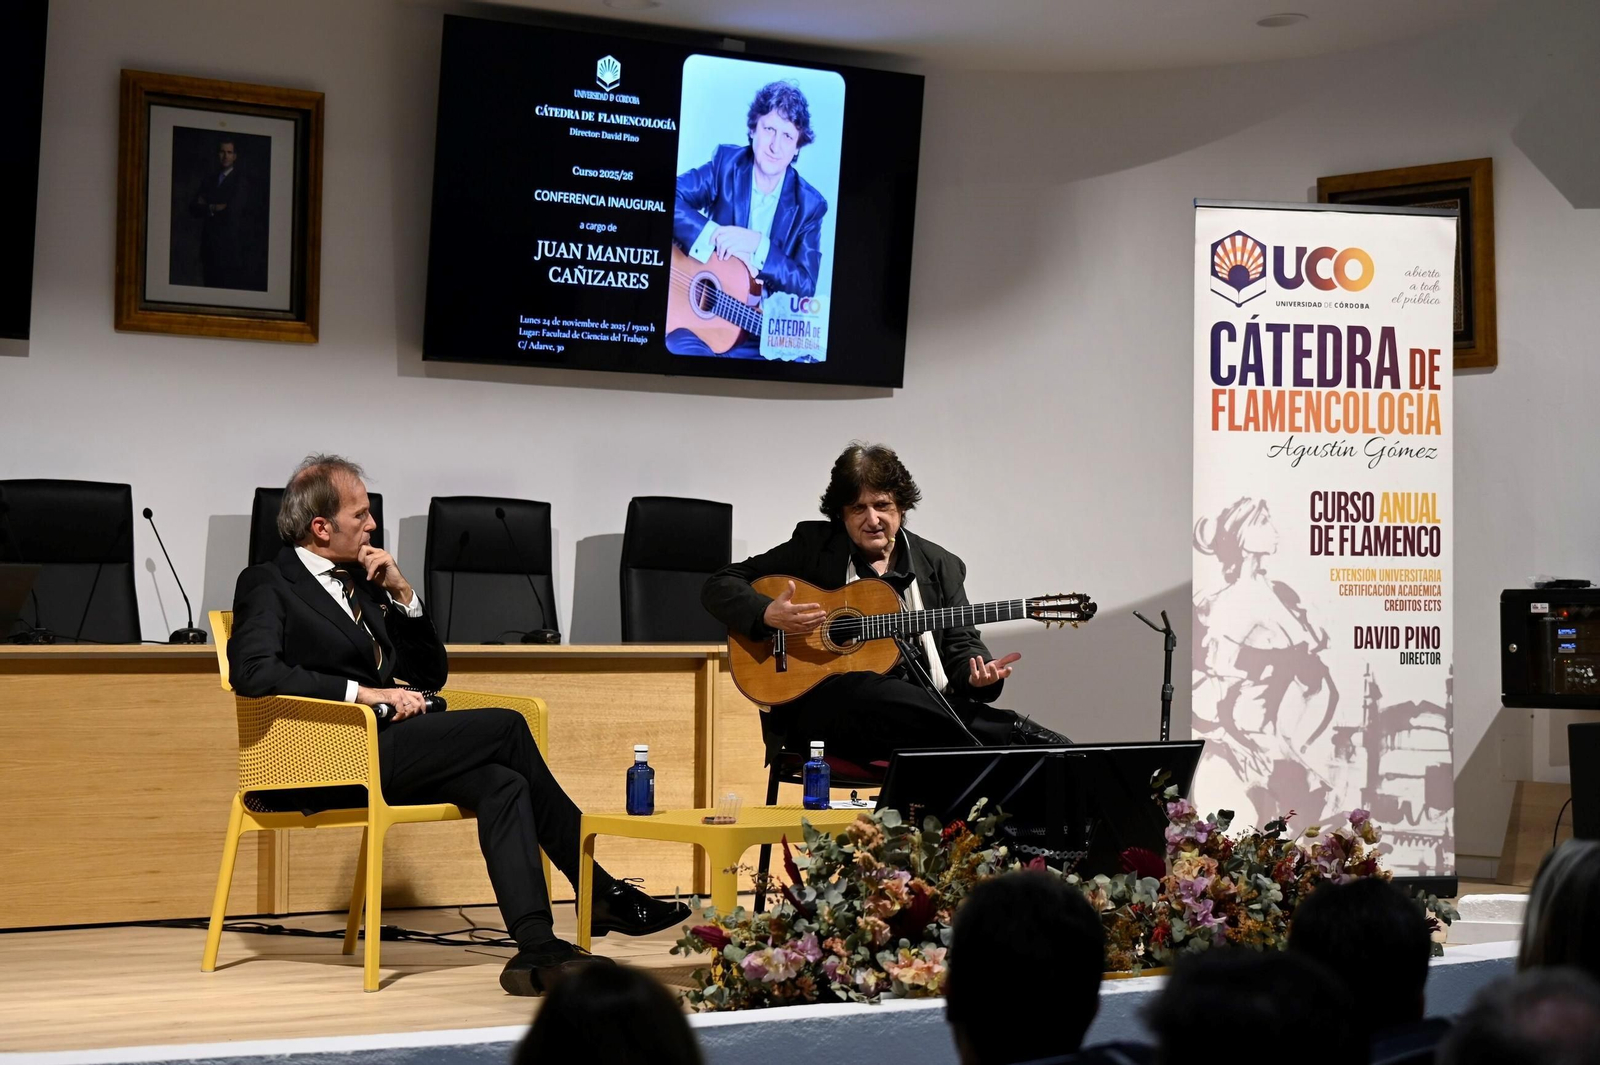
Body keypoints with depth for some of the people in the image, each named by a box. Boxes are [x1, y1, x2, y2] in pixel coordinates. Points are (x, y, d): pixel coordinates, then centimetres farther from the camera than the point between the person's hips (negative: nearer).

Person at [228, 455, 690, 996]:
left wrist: (402, 594, 7)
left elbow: (431, 675, 22)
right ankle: (602, 895, -13)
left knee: (501, 783, -22)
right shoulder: (267, 584, 1)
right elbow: (253, 670, -18)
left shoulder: (363, 581, 23)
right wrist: (361, 692, -22)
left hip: (384, 748, 7)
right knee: (506, 727, -19)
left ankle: (536, 949, -30)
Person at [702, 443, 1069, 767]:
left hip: (918, 710, 3)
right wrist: (767, 614, -10)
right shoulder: (814, 545, 11)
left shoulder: (940, 566, 17)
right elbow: (719, 586, 11)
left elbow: (960, 645, 13)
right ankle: (1018, 736, -34)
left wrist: (978, 673, -12)